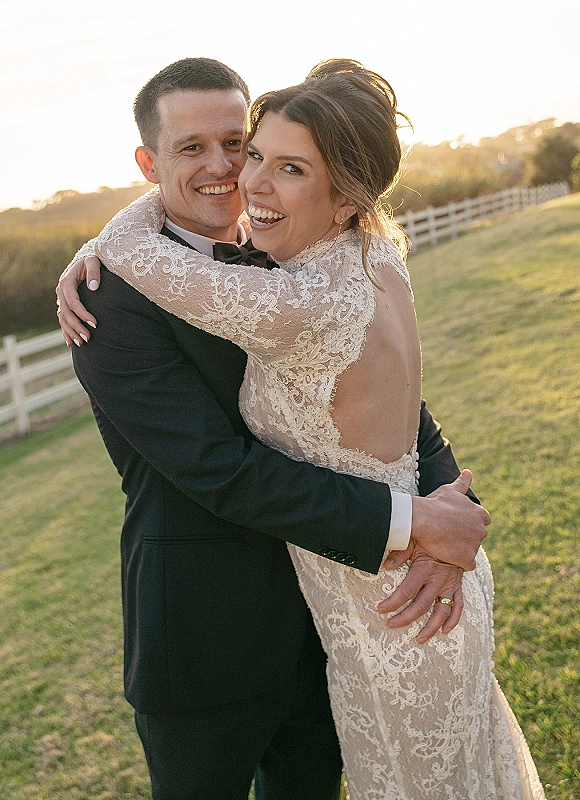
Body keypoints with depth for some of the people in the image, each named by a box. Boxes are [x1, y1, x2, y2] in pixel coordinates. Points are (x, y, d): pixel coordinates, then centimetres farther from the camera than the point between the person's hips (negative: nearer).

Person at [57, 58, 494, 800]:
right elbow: (220, 471, -25)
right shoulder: (112, 300, -18)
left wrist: (446, 503, -18)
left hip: (321, 622, 5)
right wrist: (409, 521, -25)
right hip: (203, 647, -5)